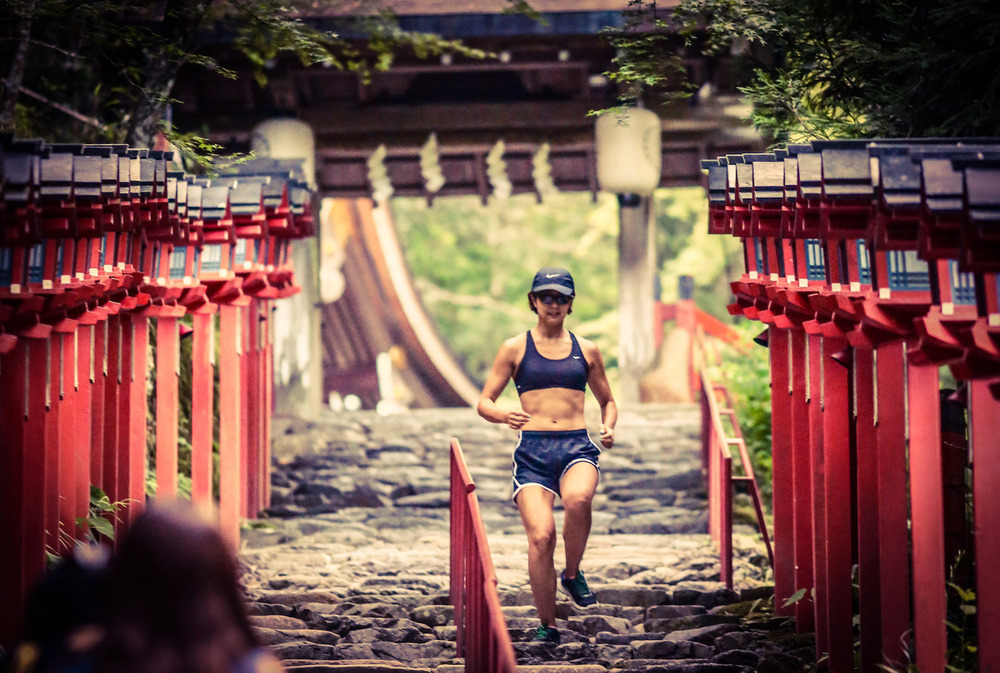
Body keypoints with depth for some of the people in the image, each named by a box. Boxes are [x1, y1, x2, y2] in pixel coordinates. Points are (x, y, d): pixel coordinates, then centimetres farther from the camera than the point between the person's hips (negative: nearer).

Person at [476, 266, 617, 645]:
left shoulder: (586, 350, 15)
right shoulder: (516, 348, 10)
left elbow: (607, 401, 26)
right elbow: (484, 403, 8)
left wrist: (609, 428, 3)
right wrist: (503, 415, -15)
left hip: (577, 446, 1)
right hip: (532, 449, 0)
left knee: (578, 499, -35)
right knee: (541, 536, -17)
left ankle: (573, 575, -8)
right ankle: (547, 626, -1)